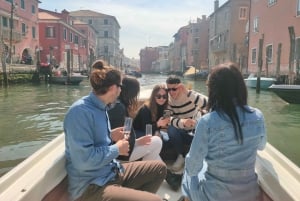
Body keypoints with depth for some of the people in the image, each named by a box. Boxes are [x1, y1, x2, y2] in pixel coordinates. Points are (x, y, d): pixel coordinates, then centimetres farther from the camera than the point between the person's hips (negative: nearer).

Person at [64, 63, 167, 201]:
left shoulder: (100, 107, 8)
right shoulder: (81, 111, -21)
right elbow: (84, 160, -28)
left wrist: (110, 136, 5)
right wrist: (117, 149, -15)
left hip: (112, 172, 9)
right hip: (91, 187, -9)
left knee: (159, 168, 13)